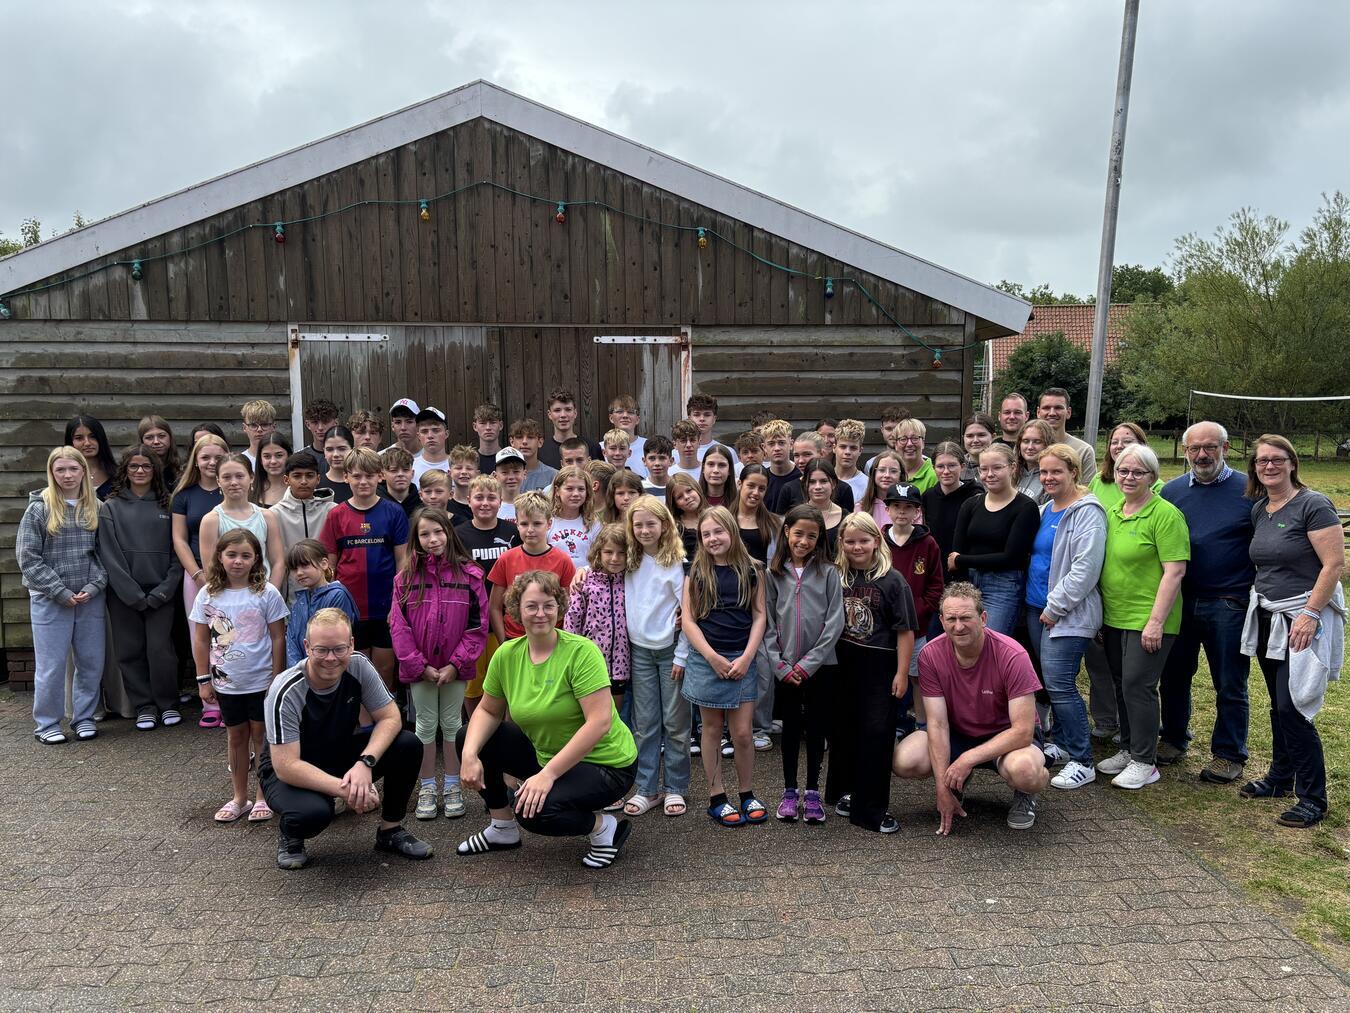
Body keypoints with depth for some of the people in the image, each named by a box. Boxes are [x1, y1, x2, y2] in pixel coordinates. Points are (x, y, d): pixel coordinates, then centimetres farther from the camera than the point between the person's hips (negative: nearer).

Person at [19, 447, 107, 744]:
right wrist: (62, 592, -11)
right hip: (50, 601, -2)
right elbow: (28, 558, -6)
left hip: (91, 599, 3)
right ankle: (47, 724, 18)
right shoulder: (39, 509, -3)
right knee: (51, 666, 3)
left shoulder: (97, 508, 3)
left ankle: (84, 717, 23)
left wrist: (94, 587, -10)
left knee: (92, 662, 8)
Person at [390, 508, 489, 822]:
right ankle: (427, 787, 24)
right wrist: (420, 666, -11)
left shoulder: (469, 574, -7)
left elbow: (478, 625, -8)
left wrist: (456, 664, -13)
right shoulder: (406, 578, -4)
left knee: (451, 723, 11)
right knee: (426, 724, 11)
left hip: (455, 668, -1)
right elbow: (398, 626, -6)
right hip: (420, 668, 1)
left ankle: (452, 786, 24)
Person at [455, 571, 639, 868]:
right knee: (469, 737, 2)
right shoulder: (506, 655, -5)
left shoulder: (581, 652, -23)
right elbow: (489, 711, 7)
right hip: (545, 753, 7)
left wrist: (548, 773, -30)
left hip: (604, 763, -7)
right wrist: (469, 754, -13)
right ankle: (503, 830, 18)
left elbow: (600, 723, -28)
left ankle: (606, 827, 0)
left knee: (533, 811, -30)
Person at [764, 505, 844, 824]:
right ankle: (789, 791, 24)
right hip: (785, 669, 1)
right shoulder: (773, 574, 1)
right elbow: (767, 623, 1)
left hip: (821, 666, -1)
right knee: (791, 727, 11)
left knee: (816, 728, 9)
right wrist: (779, 664, -7)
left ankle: (812, 792, 22)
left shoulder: (828, 572, -4)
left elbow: (835, 622, -8)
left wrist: (809, 663, -12)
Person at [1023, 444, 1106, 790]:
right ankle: (1061, 744, 27)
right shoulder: (1044, 511, 14)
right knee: (1050, 682, 14)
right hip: (1037, 608, 8)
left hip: (1068, 614, -8)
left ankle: (1082, 762, -2)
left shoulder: (1087, 513, -12)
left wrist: (1055, 607, -16)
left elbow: (1085, 568, -19)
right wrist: (1040, 606, 14)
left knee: (1059, 684, -11)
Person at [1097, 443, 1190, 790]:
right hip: (1114, 618, 7)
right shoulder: (1112, 514, 11)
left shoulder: (1165, 514, -12)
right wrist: (1098, 615, 17)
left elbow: (1175, 571, -16)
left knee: (1137, 686, -5)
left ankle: (1144, 762, 8)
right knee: (1122, 685, 14)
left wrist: (1156, 622, -19)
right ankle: (1128, 750, 28)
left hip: (1147, 621, -7)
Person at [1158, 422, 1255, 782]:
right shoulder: (1171, 491, 5)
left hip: (1229, 604, -3)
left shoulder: (1248, 491, -4)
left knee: (1230, 685, 6)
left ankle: (1229, 754, 20)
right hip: (1179, 600, 3)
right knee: (1174, 675, 13)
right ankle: (1173, 738, 30)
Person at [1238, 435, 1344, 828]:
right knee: (1278, 705, 16)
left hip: (1304, 618, -7)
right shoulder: (1259, 509, 9)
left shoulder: (1313, 505, -13)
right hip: (1267, 617, 7)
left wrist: (1310, 614, -19)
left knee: (1292, 707, -9)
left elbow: (1335, 564, -16)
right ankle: (1280, 778, 29)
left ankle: (1312, 799, 3)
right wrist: (1259, 599, 13)